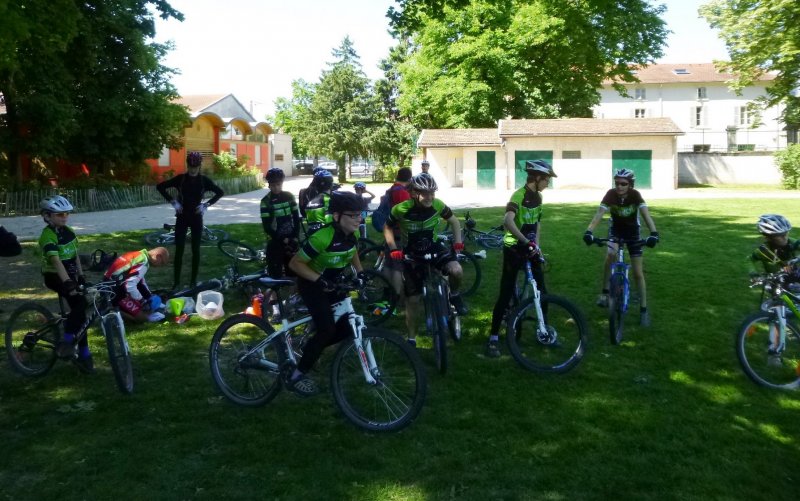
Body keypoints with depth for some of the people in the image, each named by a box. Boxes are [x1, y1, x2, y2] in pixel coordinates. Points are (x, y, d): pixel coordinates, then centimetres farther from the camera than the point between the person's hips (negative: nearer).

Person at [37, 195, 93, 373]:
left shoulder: (68, 232, 4)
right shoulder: (48, 236, -20)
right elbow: (56, 261, -33)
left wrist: (80, 276, 11)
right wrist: (68, 283, -43)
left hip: (70, 275, 7)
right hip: (54, 277, -7)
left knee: (79, 310, 4)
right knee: (79, 302, -29)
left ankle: (83, 355, 13)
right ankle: (66, 341, -17)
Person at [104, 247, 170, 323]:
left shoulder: (140, 255, 8)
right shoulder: (143, 263, -23)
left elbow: (140, 279, 21)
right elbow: (130, 286, -29)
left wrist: (150, 296, 18)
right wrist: (143, 301, -16)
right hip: (114, 292, -10)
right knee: (141, 317, -10)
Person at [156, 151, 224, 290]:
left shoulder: (204, 180, -3)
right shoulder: (180, 178, -4)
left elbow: (220, 192, 4)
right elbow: (160, 186, 1)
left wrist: (206, 204, -5)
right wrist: (173, 201, -7)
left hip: (196, 217, 0)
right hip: (182, 217, 0)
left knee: (195, 250, 4)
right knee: (179, 250, -3)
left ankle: (194, 280, 14)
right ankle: (176, 281, 4)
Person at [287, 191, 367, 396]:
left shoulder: (352, 234, -9)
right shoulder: (322, 237, -32)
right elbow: (295, 263, -25)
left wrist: (360, 272, 0)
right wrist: (319, 280, -32)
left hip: (333, 284, 7)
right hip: (312, 284, -7)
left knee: (346, 329, 1)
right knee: (327, 329, -22)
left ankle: (309, 349, 25)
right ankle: (296, 376, -8)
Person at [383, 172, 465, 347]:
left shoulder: (438, 205, -18)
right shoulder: (401, 209, -25)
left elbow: (454, 221, 1)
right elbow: (388, 228, -7)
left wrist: (458, 241, -10)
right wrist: (393, 249, -19)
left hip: (433, 248, 1)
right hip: (412, 254, -1)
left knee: (456, 270, -30)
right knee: (412, 299, 3)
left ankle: (453, 295, 3)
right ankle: (411, 339, 21)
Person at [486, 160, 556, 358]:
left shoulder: (538, 197, 6)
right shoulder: (519, 196, -20)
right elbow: (507, 221, -36)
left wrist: (537, 244, 2)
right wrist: (526, 241, -40)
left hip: (530, 248, 7)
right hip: (514, 248, -7)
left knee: (541, 289, 9)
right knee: (506, 293, -6)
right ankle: (493, 338, 2)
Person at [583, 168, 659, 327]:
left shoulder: (635, 195, -25)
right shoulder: (611, 194, -24)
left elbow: (646, 215, -36)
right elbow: (599, 214, -35)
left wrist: (653, 233, -54)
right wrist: (589, 231, -52)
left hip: (632, 231, 0)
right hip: (615, 229, 0)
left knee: (638, 273, -2)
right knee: (610, 254, -32)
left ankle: (643, 310, 8)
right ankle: (605, 292, -16)